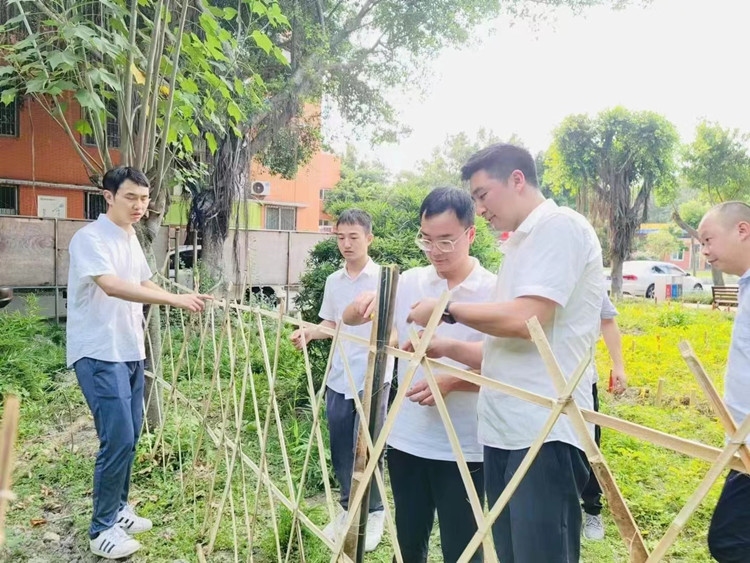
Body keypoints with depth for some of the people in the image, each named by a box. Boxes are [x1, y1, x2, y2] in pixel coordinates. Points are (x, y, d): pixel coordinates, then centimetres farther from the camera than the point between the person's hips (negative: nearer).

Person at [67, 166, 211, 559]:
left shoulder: (131, 239, 12)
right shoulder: (90, 238, -15)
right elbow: (112, 286, -31)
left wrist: (182, 302, 6)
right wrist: (174, 299, -36)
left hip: (130, 351, 8)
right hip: (99, 355, -8)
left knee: (130, 435, 14)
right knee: (117, 438, -8)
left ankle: (117, 508, 31)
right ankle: (102, 529, 8)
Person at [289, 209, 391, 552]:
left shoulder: (383, 278, -8)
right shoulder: (333, 281, 9)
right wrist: (310, 332, -1)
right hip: (338, 378, 5)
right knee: (340, 450, 14)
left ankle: (373, 512, 24)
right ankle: (348, 509, 34)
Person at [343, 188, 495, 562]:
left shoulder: (494, 292, -9)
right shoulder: (409, 282, 1)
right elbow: (349, 319, 5)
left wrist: (451, 381, -26)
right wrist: (365, 303, -18)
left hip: (463, 449, -3)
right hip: (406, 441, 4)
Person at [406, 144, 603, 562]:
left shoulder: (559, 226, -8)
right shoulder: (522, 242, 20)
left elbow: (526, 320, -22)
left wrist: (448, 310, -8)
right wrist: (446, 348, 13)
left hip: (545, 432, -9)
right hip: (504, 430, 9)